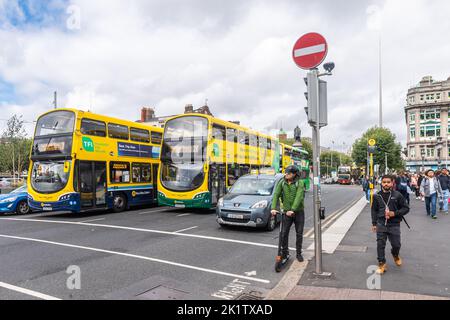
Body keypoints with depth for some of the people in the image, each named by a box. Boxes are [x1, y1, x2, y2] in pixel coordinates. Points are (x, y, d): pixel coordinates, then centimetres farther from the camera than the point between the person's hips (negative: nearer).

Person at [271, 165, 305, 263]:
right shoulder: (282, 183, -2)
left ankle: (299, 254, 26)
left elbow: (299, 197, -22)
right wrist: (273, 208, -22)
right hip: (287, 212, 2)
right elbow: (276, 195, -9)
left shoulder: (300, 183, -11)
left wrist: (293, 210, -32)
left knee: (299, 234, 9)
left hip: (299, 212, -2)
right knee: (284, 233, -1)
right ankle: (285, 254, 14)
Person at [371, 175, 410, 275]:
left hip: (394, 224, -1)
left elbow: (406, 208, 0)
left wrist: (395, 213, -15)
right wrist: (374, 223, 7)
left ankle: (395, 255, 42)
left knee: (396, 244, 7)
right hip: (381, 224, 1)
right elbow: (374, 210, 8)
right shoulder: (377, 196, 0)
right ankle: (381, 264, 17)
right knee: (380, 244, 2)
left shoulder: (397, 195, -6)